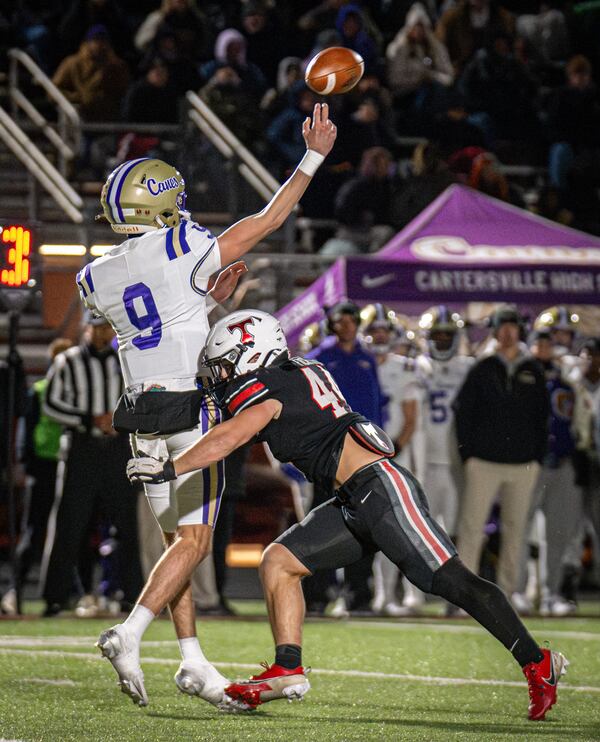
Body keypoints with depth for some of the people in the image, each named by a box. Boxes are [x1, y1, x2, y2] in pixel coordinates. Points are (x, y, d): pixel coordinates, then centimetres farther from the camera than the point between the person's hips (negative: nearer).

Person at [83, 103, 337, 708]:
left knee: (177, 540, 12)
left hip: (143, 416, 7)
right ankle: (128, 635, -17)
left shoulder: (97, 280, 7)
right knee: (193, 543, -3)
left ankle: (193, 663, 9)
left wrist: (210, 298, 23)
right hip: (191, 410, -6)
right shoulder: (180, 251, -11)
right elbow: (265, 223, -5)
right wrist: (313, 157, 1)